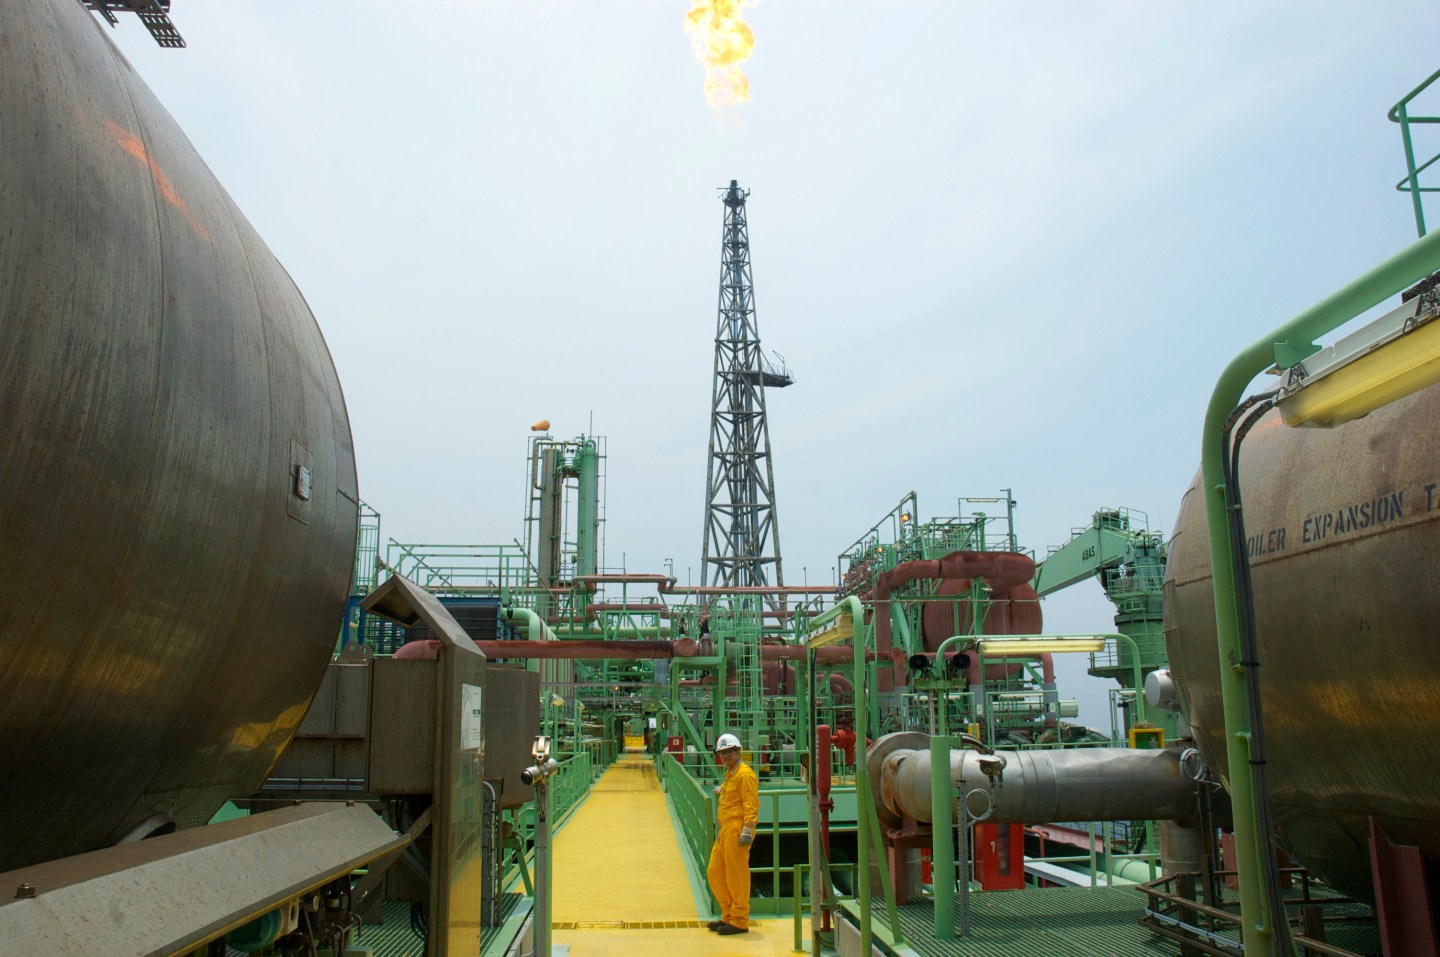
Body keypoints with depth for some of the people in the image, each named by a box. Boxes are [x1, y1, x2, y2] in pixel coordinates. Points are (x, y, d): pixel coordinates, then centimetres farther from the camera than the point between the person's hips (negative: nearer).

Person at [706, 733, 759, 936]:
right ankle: (728, 916, 24)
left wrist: (747, 831, -22)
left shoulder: (744, 774, -11)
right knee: (715, 872, 13)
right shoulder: (729, 774, 18)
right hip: (725, 830, 10)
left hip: (737, 830, -10)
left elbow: (751, 805, -18)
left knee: (736, 875, -4)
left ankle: (740, 921, 6)